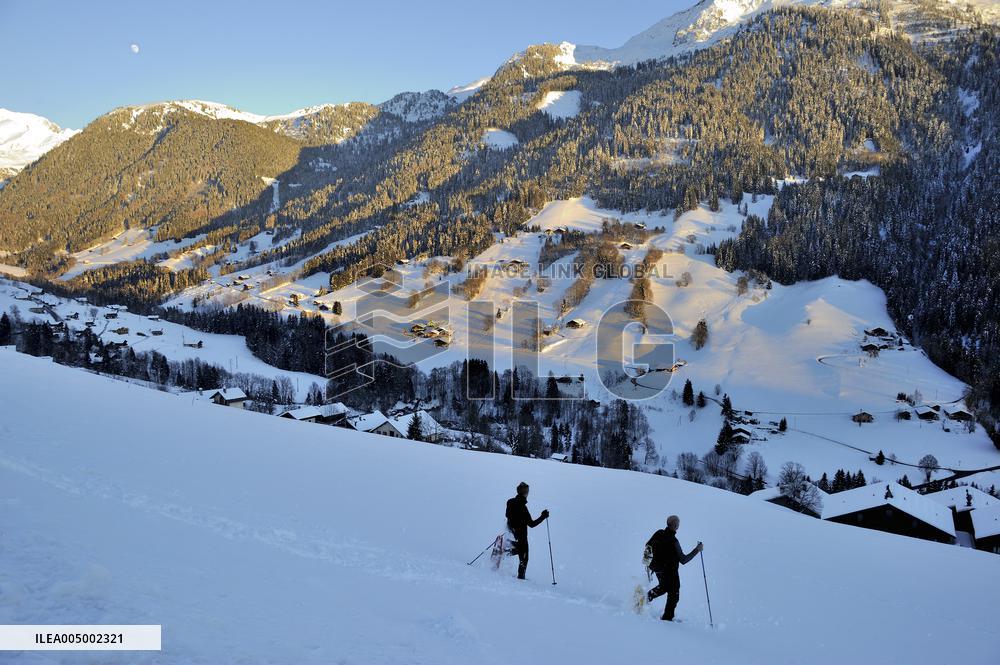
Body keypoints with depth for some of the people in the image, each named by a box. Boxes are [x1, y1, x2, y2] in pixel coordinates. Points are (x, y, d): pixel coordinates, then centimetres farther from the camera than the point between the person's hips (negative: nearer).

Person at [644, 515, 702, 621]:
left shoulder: (659, 533, -8)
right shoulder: (673, 541, -27)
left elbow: (648, 546, 7)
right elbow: (683, 560, -20)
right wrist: (697, 550, -15)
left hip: (657, 567, 7)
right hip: (670, 571, -7)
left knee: (664, 587, 32)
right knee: (674, 594, 11)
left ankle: (649, 595, 12)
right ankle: (667, 617, 15)